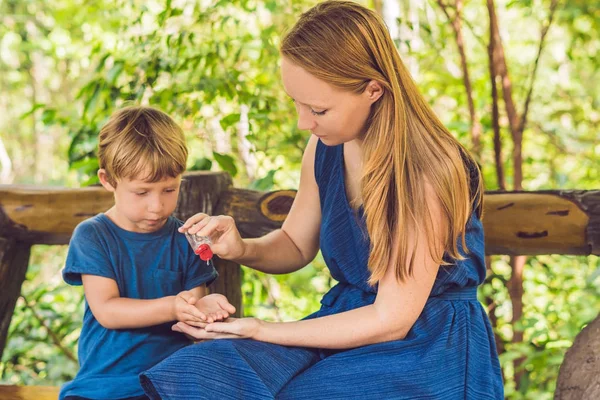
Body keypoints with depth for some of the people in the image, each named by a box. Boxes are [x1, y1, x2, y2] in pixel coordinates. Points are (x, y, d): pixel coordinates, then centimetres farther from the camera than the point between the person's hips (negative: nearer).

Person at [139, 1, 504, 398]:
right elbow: (295, 246, 16)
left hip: (429, 346, -6)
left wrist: (261, 330, -16)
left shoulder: (427, 171, -22)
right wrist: (242, 249, -8)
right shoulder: (327, 147, 0)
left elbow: (391, 320, -18)